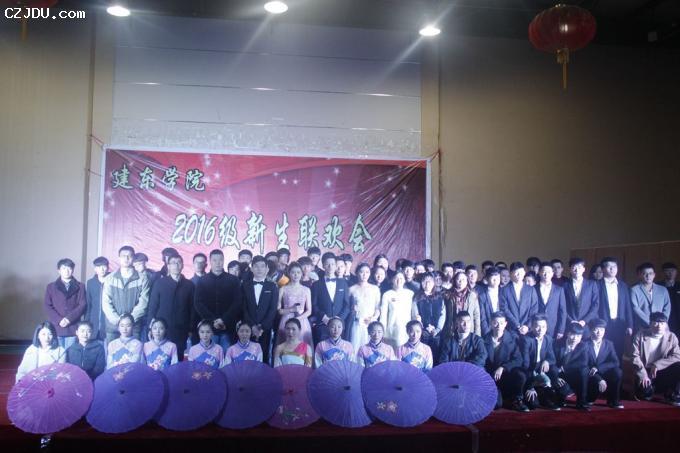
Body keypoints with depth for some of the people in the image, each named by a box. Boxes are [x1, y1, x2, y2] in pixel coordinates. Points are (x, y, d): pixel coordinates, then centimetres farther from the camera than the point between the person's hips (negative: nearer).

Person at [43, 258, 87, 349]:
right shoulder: (51, 287, 12)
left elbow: (83, 305, 0)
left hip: (72, 328, -1)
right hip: (56, 328, 1)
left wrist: (69, 318, -13)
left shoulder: (80, 287, 9)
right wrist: (59, 320, -10)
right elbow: (48, 306, 5)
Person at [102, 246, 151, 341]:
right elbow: (106, 302, 2)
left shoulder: (142, 279, 3)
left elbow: (143, 303, -3)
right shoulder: (110, 278, 8)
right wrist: (116, 319, -10)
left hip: (134, 326, -1)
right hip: (112, 325, 2)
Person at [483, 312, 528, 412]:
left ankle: (516, 400, -6)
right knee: (496, 403, -26)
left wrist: (503, 368, -24)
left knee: (520, 375, -33)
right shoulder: (484, 340, -1)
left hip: (507, 373, 1)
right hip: (490, 375, -1)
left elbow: (518, 360, -10)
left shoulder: (512, 338, 0)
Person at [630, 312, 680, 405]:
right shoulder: (640, 336, -4)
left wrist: (657, 364, -22)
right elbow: (635, 357, -10)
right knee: (644, 394, -28)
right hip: (645, 372, -2)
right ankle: (650, 388, 12)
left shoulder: (671, 337, 1)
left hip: (663, 372, 2)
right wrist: (643, 375, -22)